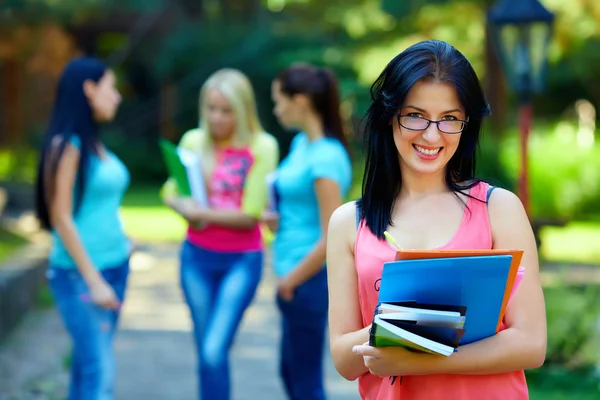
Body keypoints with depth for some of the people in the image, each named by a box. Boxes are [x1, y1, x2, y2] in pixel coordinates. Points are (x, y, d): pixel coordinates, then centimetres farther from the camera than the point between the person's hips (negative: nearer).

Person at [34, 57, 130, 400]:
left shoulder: (94, 143, 11)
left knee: (87, 367, 9)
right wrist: (94, 281, -16)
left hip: (114, 267, 8)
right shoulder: (67, 145, -12)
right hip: (80, 272, -8)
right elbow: (61, 217, -14)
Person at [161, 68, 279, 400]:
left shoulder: (261, 147, -11)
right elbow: (171, 192, 6)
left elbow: (249, 216, -12)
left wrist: (204, 213, -21)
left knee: (214, 351, -15)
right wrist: (185, 207, -15)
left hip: (241, 261, -4)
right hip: (197, 257, 4)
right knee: (205, 352, 9)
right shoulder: (193, 140, 1)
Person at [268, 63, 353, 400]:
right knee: (291, 372, 21)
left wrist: (291, 280, -13)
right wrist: (275, 219, 4)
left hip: (309, 280, -9)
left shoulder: (326, 157, -21)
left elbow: (333, 240, -23)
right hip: (295, 275, 9)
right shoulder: (301, 144, 7)